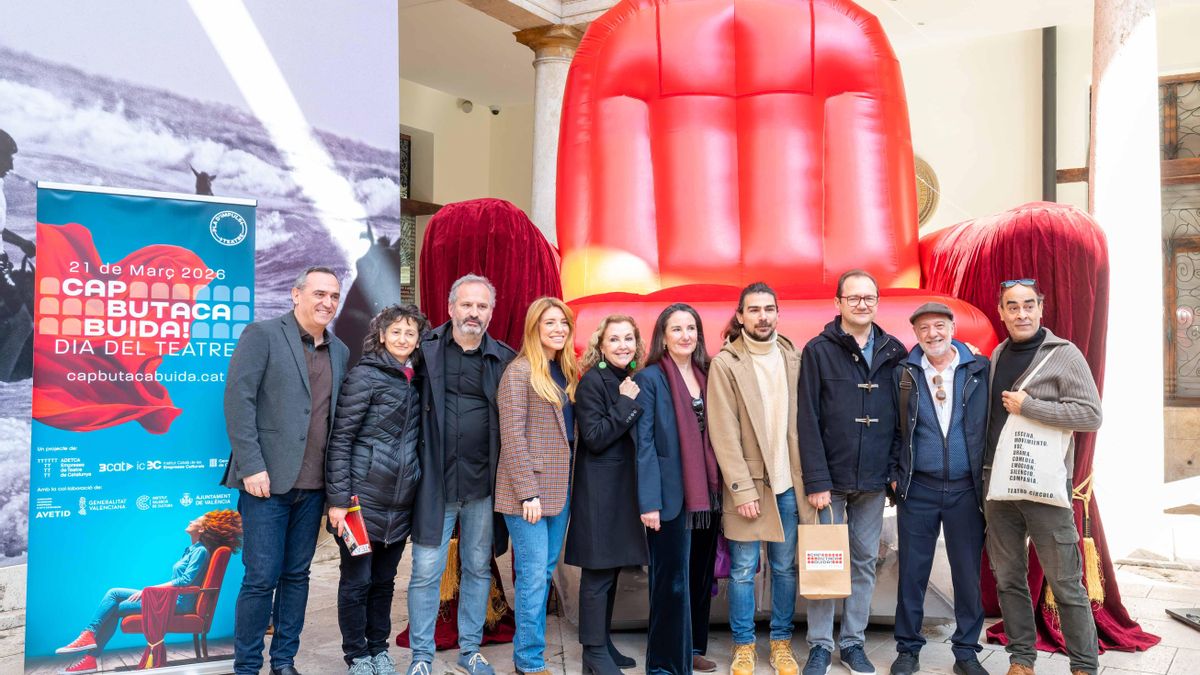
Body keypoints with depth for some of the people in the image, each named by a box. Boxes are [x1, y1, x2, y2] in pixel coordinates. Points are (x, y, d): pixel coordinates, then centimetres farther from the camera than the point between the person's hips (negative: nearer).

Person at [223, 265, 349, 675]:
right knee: (262, 577, -1)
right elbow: (237, 399, -10)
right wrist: (251, 466, -16)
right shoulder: (262, 335, -4)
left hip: (313, 485, 5)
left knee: (296, 575, 12)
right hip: (267, 480, -5)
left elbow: (339, 416, 12)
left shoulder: (340, 352, 12)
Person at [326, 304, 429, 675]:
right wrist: (338, 499, -15)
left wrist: (418, 489, 11)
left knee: (384, 579, 16)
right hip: (363, 499, -5)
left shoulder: (416, 381, 10)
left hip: (400, 503, 5)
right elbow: (340, 439, -11)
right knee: (357, 580, 5)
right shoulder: (364, 376, -8)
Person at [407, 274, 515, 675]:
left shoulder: (504, 359, 2)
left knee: (478, 569, 13)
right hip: (435, 480, -1)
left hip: (483, 484, 2)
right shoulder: (427, 350, -1)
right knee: (426, 572, 4)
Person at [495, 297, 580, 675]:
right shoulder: (520, 371, -9)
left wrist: (568, 484, 8)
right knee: (533, 574, -3)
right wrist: (527, 492, -18)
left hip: (560, 488, 7)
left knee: (545, 571, 12)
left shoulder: (568, 372, 13)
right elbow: (512, 434, -14)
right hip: (528, 490, -7)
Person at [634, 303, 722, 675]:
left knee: (701, 576, 15)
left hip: (707, 493, 6)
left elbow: (714, 435, 13)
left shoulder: (705, 375, 11)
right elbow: (644, 443, -11)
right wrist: (649, 501, -16)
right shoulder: (649, 378, -7)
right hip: (671, 494, -6)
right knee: (672, 580, 0)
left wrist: (719, 488, 7)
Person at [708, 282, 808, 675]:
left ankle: (781, 642, 27)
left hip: (788, 481, 3)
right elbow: (724, 434, -10)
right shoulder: (725, 363, -7)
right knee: (743, 570, 6)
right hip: (746, 482, -3)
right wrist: (742, 489, -13)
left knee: (785, 568, 12)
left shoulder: (794, 358, 5)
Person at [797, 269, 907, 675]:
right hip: (831, 478, -3)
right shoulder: (818, 351, -4)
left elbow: (902, 415, 7)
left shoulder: (894, 352, 5)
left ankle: (853, 642, 25)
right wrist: (816, 480, -13)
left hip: (874, 479, 3)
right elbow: (808, 420, -9)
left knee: (865, 562, 11)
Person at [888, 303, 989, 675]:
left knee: (968, 573, 8)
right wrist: (895, 473, 1)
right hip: (918, 488, 0)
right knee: (912, 572, 6)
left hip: (967, 488, 0)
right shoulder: (904, 373, 1)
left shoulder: (980, 370, 0)